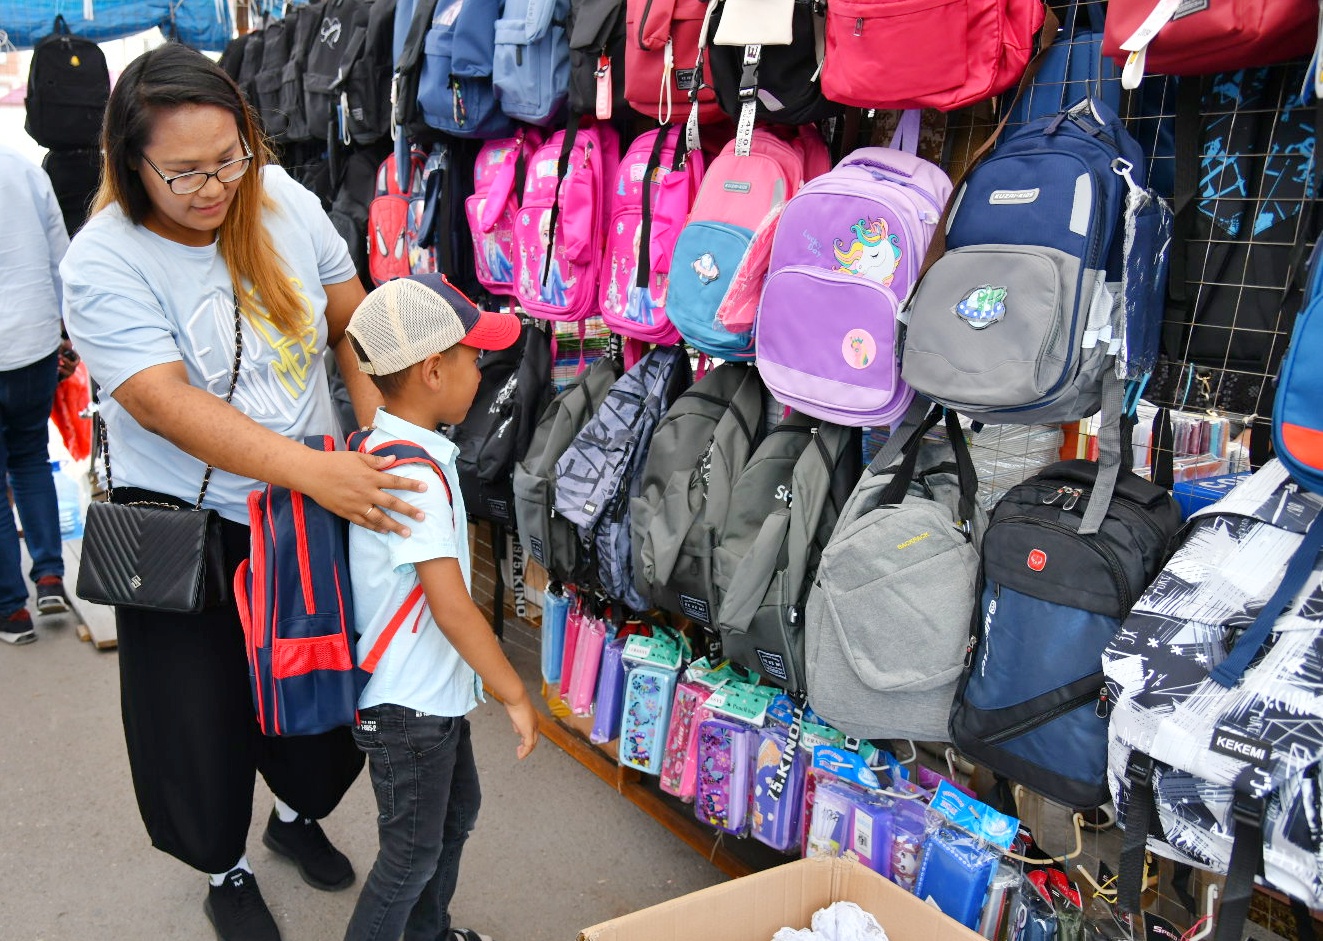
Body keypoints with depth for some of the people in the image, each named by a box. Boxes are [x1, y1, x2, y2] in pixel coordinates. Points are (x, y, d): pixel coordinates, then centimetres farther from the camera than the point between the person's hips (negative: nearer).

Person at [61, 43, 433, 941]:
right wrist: (314, 471, -40)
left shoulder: (284, 201, -6)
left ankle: (299, 813, 49)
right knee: (202, 715, 12)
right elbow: (170, 405, -29)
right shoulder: (105, 263, -19)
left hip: (311, 511, 4)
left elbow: (352, 319, 2)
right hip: (184, 528, -3)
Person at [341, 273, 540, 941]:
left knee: (457, 811, 27)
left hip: (435, 690, 10)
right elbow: (452, 607, -30)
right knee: (413, 855, 8)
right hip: (406, 707, -10)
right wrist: (514, 694, -19)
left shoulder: (386, 445, 2)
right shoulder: (415, 472, -28)